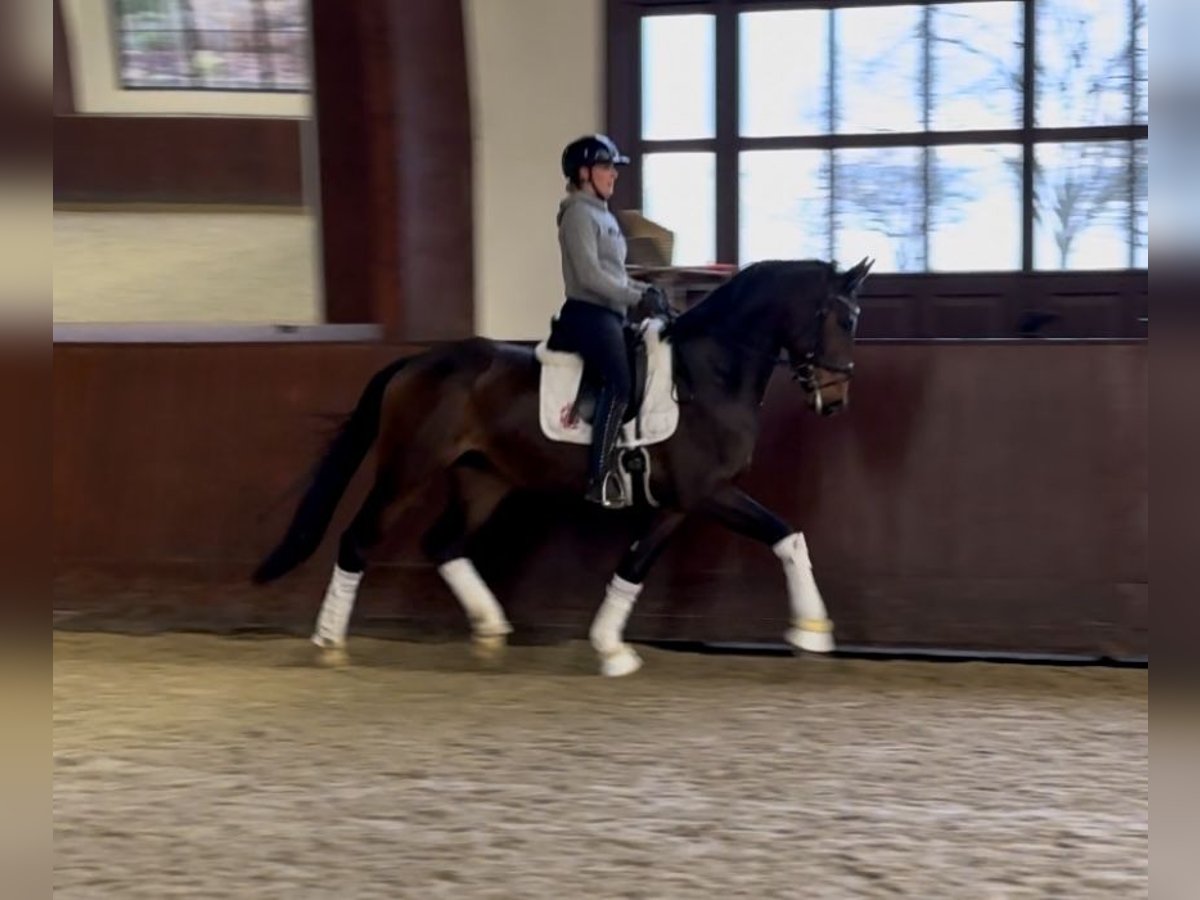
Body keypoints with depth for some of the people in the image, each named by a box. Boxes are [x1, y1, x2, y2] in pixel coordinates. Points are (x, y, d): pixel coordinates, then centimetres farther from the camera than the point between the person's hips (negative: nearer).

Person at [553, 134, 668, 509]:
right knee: (619, 384, -24)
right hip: (588, 314, -10)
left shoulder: (601, 213, 19)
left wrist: (645, 289, 9)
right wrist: (638, 297, -18)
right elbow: (589, 275, -20)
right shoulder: (579, 214, -11)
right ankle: (599, 478, -23)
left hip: (610, 313, 10)